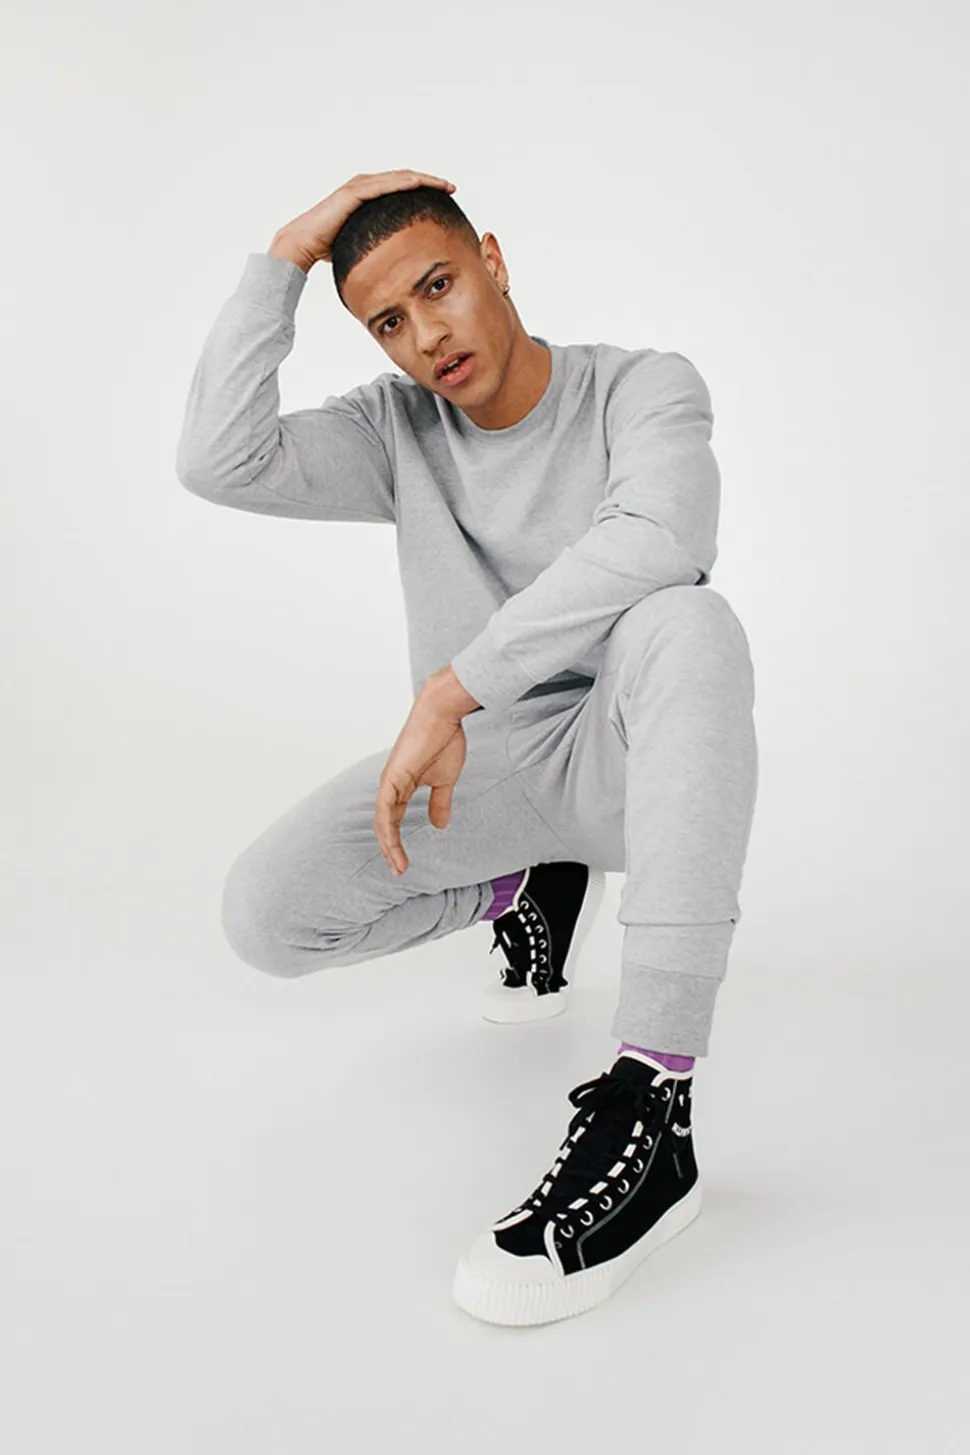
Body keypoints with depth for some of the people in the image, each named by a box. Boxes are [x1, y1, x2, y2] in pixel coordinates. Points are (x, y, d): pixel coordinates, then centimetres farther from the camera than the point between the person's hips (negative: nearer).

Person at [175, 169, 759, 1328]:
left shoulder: (645, 389, -9)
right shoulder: (398, 428, 2)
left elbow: (658, 539, -32)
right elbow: (219, 463, -14)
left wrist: (448, 690, -35)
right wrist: (285, 255, -14)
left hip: (627, 758, -3)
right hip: (481, 766, 4)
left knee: (687, 624, -38)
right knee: (263, 913, -19)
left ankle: (652, 1109, -42)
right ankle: (525, 893, 11)